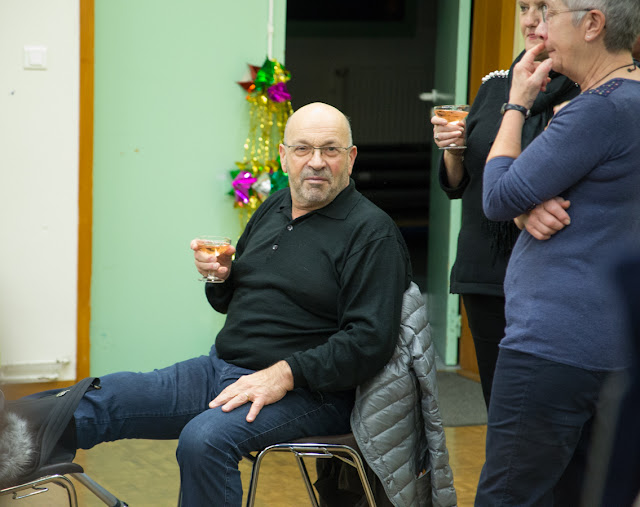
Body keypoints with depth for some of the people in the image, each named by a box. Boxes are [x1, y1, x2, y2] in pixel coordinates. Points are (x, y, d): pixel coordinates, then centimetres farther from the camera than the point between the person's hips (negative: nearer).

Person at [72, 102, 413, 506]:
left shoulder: (371, 232, -10)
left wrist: (284, 375, -23)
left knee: (204, 439, -33)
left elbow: (370, 340, -19)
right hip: (223, 368, 8)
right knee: (107, 397, -7)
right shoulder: (272, 209, 15)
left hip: (306, 392, -8)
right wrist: (221, 276, 3)